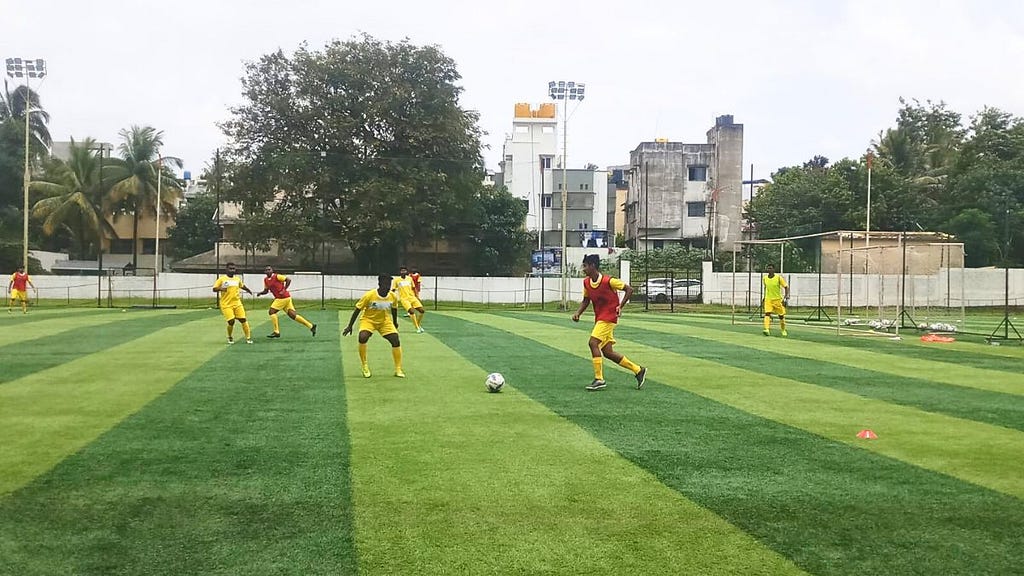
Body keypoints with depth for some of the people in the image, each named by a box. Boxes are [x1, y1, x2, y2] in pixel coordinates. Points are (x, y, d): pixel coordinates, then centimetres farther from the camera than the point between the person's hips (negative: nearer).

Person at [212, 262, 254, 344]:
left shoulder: (237, 279, 10)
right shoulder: (222, 279, -4)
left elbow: (242, 286, 30)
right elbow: (214, 289, -9)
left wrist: (248, 290, 33)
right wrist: (221, 288, -27)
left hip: (237, 303, 4)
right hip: (226, 305, -4)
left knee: (243, 320, -4)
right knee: (231, 322, -12)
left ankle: (248, 338, 5)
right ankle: (229, 337, 14)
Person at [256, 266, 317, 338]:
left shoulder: (277, 276, -10)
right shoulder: (265, 280, 14)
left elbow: (288, 280, -12)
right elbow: (266, 291, 22)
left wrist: (284, 290, -16)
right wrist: (260, 293, 3)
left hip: (284, 297, -7)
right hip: (279, 298, 7)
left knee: (271, 311, -7)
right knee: (292, 315, 3)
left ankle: (276, 332, -1)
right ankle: (311, 326, 7)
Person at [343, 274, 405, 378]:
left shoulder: (393, 297, -15)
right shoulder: (369, 295, -25)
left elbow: (394, 309, 7)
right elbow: (357, 310, -15)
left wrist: (395, 322, 19)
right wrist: (350, 326, -11)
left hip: (385, 321, 3)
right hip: (368, 320, -3)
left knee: (396, 341, -12)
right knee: (362, 338, -29)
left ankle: (398, 369, 3)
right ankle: (365, 366, -9)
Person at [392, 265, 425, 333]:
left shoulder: (410, 279, 11)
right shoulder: (396, 280, 0)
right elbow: (392, 291, 4)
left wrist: (417, 297, 15)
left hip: (412, 297, 4)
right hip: (404, 299, -4)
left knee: (422, 310, -8)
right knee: (411, 311, -26)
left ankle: (418, 325, 17)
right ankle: (417, 328, -17)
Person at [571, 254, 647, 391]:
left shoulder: (608, 281, -17)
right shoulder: (586, 282, 3)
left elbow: (629, 289, -9)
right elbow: (586, 300, 16)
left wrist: (620, 306, -16)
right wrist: (578, 313, 0)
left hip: (609, 317, -8)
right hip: (599, 318, 8)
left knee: (593, 343, -19)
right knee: (607, 352, 6)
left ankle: (599, 379, -12)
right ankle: (638, 370, 20)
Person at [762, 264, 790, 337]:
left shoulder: (778, 277, -9)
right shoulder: (764, 278, 2)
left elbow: (786, 287, -5)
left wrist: (787, 295, -20)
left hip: (778, 299, -2)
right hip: (768, 299, 2)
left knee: (781, 315, 9)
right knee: (767, 313, -19)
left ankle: (783, 330, 29)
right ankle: (767, 330, -29)